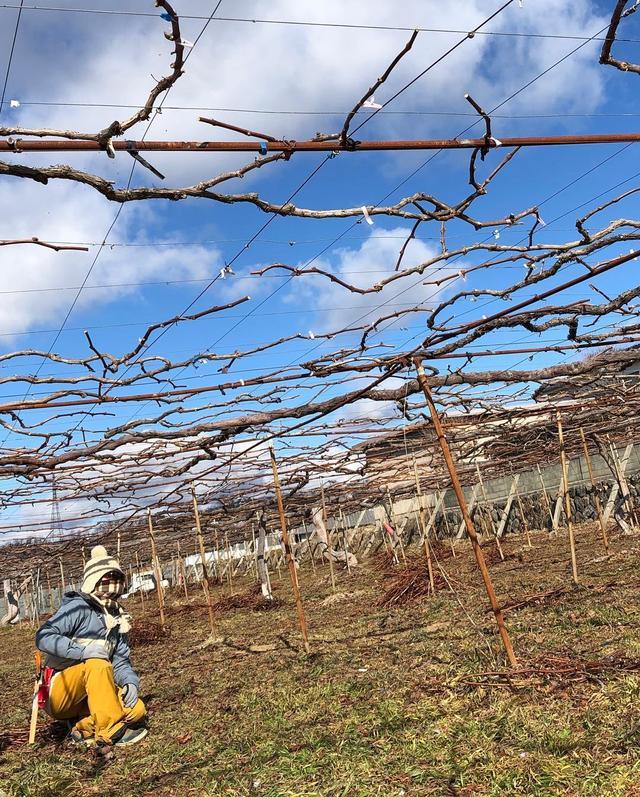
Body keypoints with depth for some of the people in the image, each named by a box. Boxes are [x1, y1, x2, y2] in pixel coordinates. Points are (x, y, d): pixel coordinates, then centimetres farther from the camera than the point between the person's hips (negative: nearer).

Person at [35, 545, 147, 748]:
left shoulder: (118, 618, 11)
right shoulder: (77, 607, -12)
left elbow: (121, 662, 9)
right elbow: (43, 637, -26)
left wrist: (130, 682, -11)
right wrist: (82, 650, -34)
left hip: (86, 698, 7)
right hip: (58, 694, -6)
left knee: (136, 710, -15)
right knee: (98, 665, -34)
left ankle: (85, 728, -2)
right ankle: (111, 732, -27)